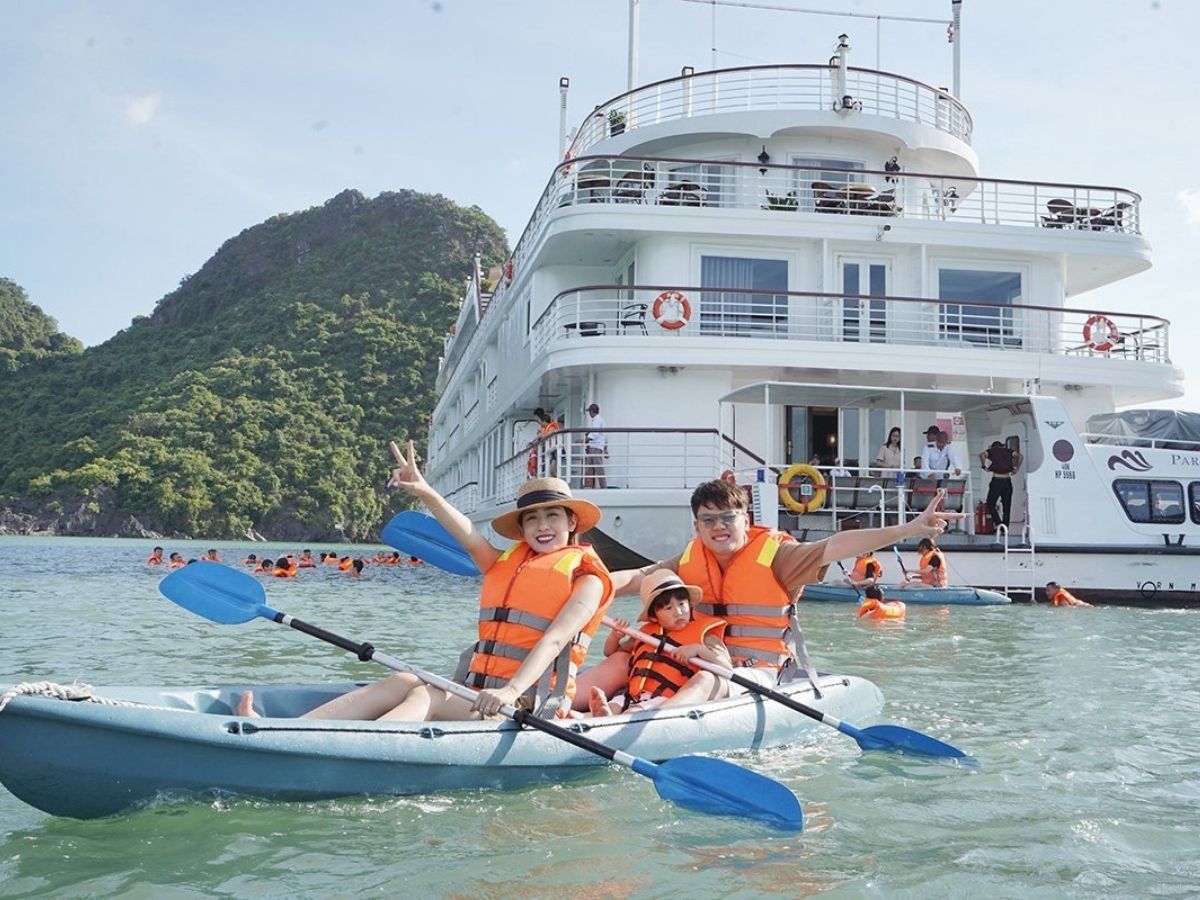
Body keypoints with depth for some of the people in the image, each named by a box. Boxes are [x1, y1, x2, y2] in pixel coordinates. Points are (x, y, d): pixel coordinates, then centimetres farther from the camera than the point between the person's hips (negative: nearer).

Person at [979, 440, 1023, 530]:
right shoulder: (1008, 451, 16)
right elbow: (1019, 455, 2)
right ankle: (1005, 528, 8)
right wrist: (1016, 468, 8)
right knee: (1006, 506, 10)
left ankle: (999, 523, -14)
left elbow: (982, 455, -10)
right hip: (1007, 480, 3)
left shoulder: (991, 451, 10)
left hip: (996, 480, -3)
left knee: (990, 504, 4)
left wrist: (984, 467, -1)